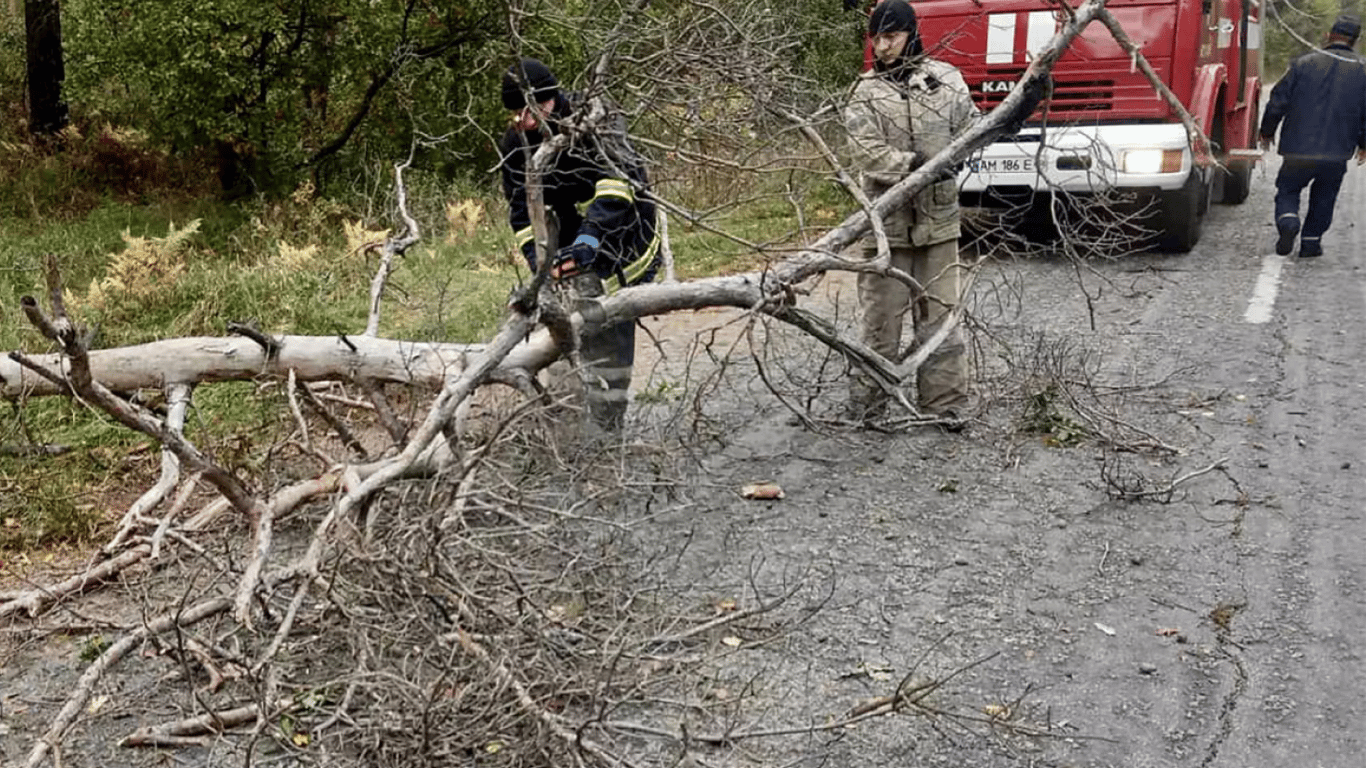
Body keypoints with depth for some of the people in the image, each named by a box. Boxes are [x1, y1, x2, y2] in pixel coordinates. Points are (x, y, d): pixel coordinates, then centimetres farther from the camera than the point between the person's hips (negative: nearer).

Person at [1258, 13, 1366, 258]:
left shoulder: (1304, 64, -4)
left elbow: (1278, 101, -2)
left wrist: (1267, 132, 13)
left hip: (1298, 150, -2)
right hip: (1336, 155, 2)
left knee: (1287, 190, 13)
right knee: (1323, 198, 19)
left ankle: (1288, 222, -14)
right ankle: (1311, 241, 18)